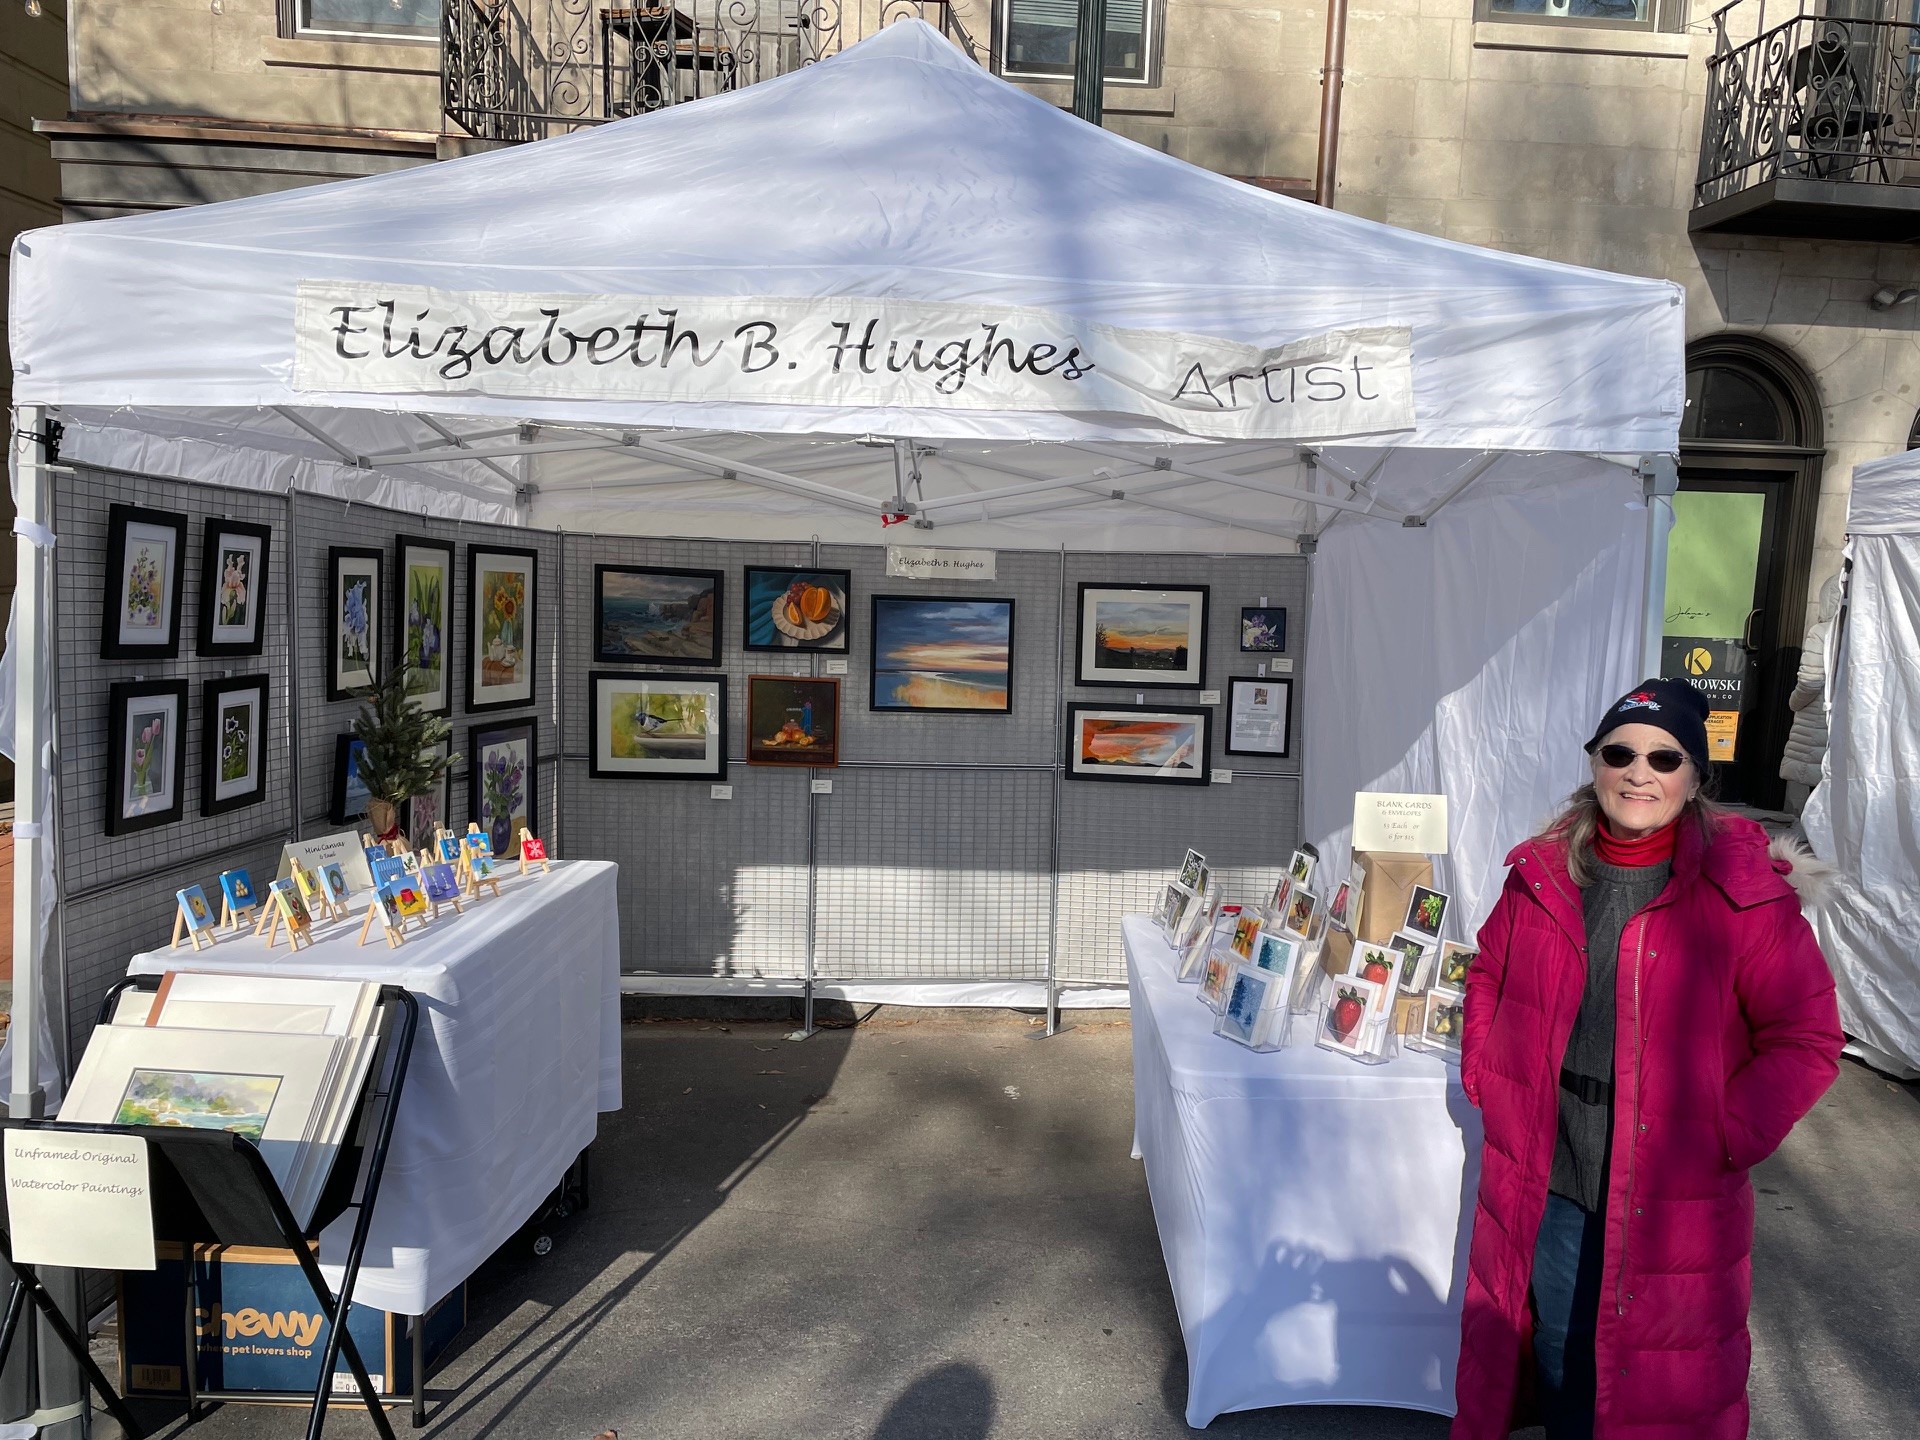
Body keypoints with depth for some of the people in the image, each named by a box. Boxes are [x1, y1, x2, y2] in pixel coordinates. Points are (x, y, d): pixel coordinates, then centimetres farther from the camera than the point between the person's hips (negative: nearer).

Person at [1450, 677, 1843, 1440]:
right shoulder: (1542, 876, -1)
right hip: (1542, 1191, 3)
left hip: (1672, 1206, -3)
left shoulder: (1744, 892, -12)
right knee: (1559, 1378, 20)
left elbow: (1807, 1040, -8)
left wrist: (1721, 1139, -13)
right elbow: (1488, 980, 14)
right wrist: (1484, 1077, 4)